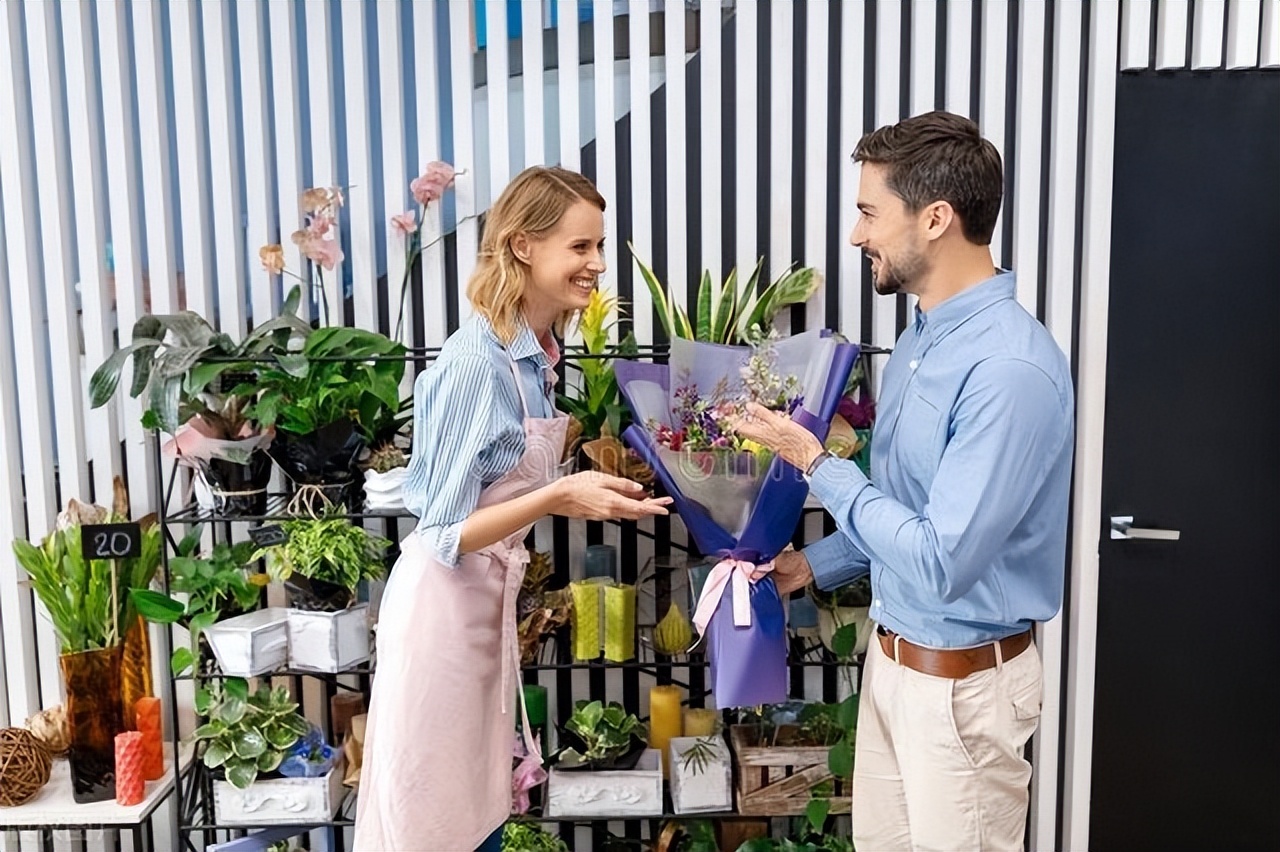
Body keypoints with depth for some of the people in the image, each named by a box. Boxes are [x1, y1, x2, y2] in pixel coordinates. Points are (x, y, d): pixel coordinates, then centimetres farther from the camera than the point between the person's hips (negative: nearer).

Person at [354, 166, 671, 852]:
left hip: (491, 596, 8)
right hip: (442, 605, -8)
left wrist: (592, 491, 7)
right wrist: (559, 496, -28)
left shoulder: (537, 353, 4)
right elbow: (444, 533, -19)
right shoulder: (476, 362, -21)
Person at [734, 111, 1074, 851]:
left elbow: (938, 564, -28)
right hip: (892, 658, 8)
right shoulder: (922, 339, 3)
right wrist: (812, 565, 10)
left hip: (963, 683, -8)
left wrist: (818, 463, -21)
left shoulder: (1010, 369, -27)